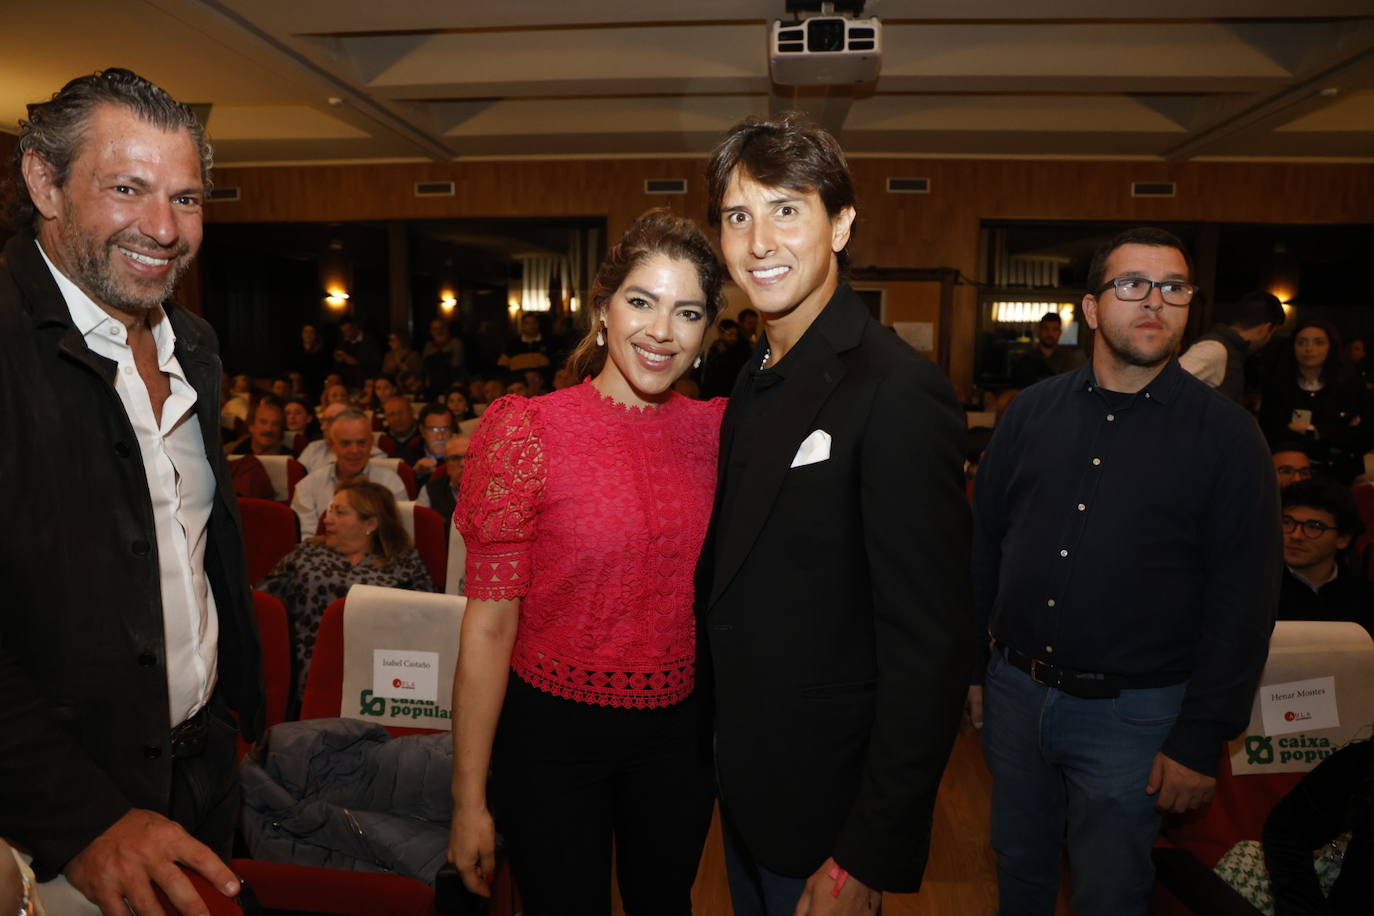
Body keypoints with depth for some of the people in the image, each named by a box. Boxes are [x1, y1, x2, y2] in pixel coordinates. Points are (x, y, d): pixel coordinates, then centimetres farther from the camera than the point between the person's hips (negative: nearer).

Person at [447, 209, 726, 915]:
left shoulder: (715, 429, -3)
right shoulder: (530, 431, -15)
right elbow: (489, 624, -14)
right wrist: (469, 800, -11)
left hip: (677, 731, 4)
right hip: (555, 731, -3)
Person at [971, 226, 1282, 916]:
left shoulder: (1227, 434, -7)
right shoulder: (1032, 411, 1)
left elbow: (1244, 600, -7)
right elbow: (984, 544, 6)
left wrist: (1201, 741, -9)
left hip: (1131, 714, -3)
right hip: (1014, 691, 3)